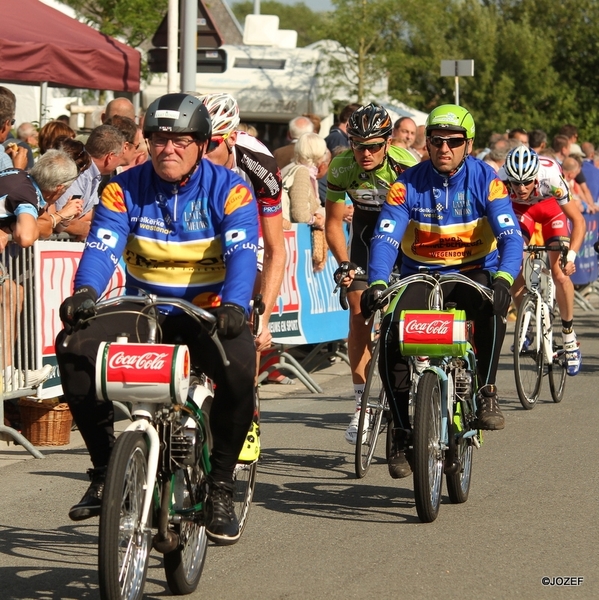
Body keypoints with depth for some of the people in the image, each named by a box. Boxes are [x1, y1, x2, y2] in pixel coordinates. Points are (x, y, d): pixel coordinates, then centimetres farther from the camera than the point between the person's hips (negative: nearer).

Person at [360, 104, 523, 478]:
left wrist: (504, 276, -39)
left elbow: (510, 235, -18)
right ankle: (401, 431, -10)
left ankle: (487, 393, -20)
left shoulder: (485, 180, -9)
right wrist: (377, 283, -34)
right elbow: (385, 237, -16)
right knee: (390, 336, -24)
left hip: (474, 272, -1)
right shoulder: (409, 184, -7)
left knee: (492, 307, -37)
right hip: (420, 275, 1)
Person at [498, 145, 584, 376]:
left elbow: (578, 220, -34)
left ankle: (569, 335, 3)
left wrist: (571, 255, -46)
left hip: (551, 205, -2)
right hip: (520, 209, 2)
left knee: (560, 274, -14)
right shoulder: (502, 180, -36)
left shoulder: (550, 176, -39)